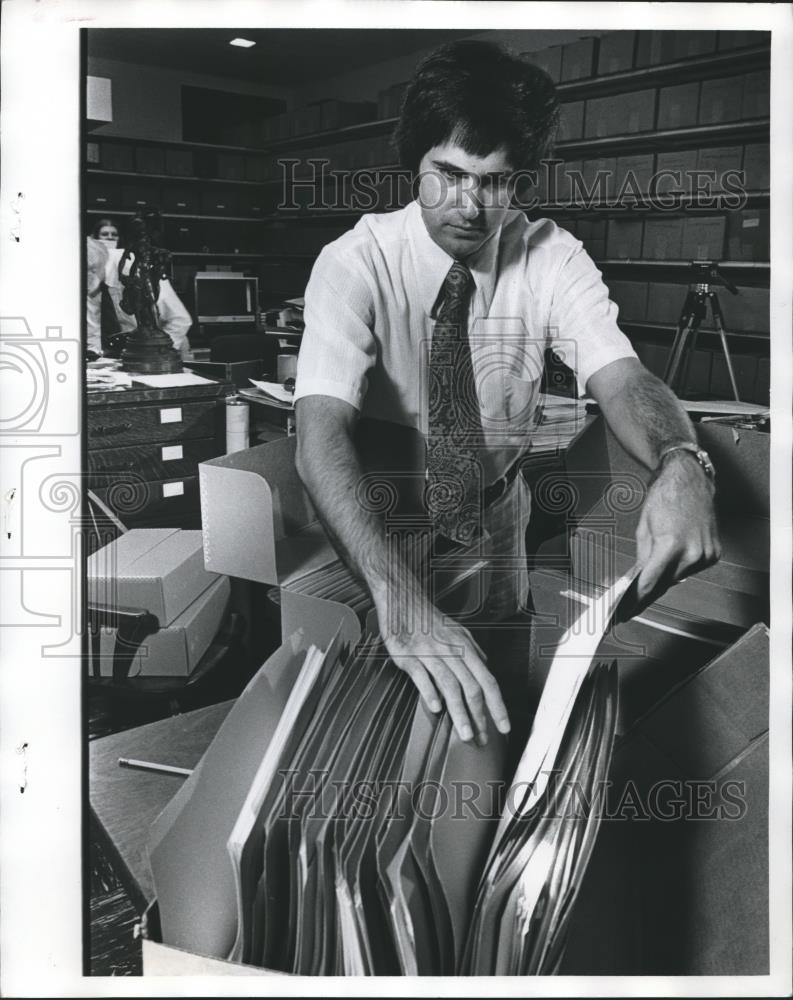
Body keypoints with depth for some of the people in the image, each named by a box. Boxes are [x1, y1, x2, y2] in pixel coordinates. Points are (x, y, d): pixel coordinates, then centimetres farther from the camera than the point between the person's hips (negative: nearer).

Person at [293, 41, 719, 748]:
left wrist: (681, 464, -51)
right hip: (373, 524, -2)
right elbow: (321, 433, -37)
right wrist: (399, 595, -53)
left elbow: (620, 377, -26)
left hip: (498, 517, 3)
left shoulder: (551, 257, -13)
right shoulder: (355, 264, -23)